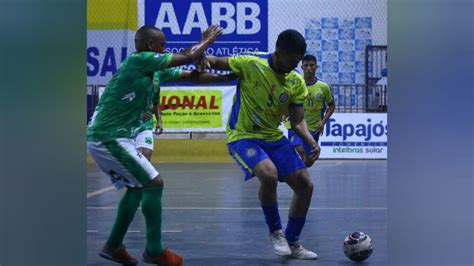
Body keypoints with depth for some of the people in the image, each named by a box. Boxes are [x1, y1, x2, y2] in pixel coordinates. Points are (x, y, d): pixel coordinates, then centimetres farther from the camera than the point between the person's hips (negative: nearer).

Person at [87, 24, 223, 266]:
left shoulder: (144, 66, 14)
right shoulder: (140, 59, -12)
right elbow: (187, 58, -9)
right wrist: (209, 40, 6)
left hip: (103, 137, 10)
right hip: (109, 139, -10)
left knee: (137, 187, 18)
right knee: (154, 183, -7)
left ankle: (113, 246, 23)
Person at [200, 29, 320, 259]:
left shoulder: (297, 83, -3)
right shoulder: (250, 64, -16)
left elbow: (297, 121, 1)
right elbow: (218, 62, -3)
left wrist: (310, 141, -18)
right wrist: (206, 59, -26)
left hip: (274, 137, 6)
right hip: (243, 136, -6)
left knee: (305, 185, 1)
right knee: (269, 174, -33)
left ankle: (293, 244, 20)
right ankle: (275, 232, -8)